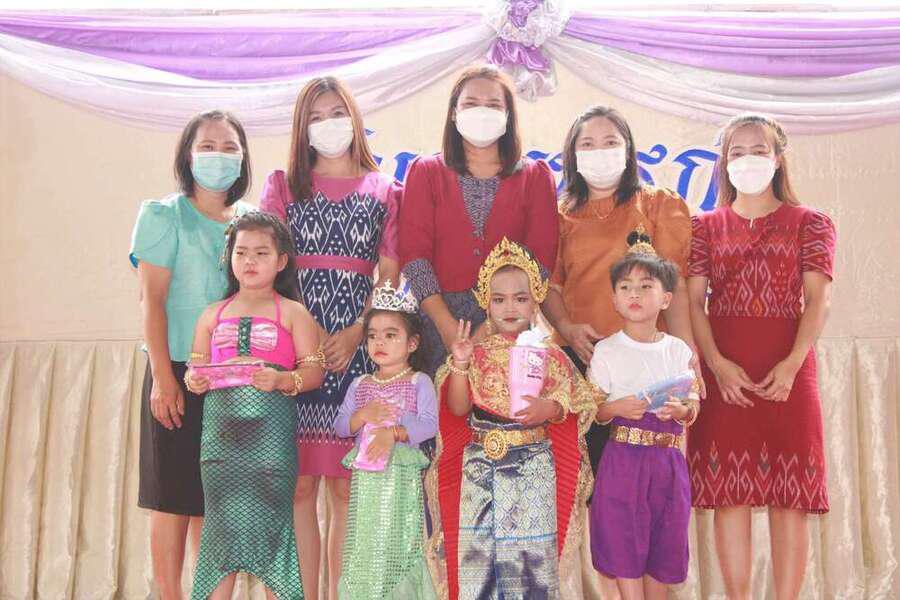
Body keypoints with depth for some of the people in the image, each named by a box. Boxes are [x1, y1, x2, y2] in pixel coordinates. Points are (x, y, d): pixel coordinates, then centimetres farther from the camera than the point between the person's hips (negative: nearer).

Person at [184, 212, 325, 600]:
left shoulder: (292, 313, 4)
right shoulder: (213, 314, 15)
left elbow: (314, 372, -2)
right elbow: (194, 368, 16)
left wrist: (280, 380, -19)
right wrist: (194, 380, -6)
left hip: (270, 432, -3)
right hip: (220, 430, 3)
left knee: (268, 519, 0)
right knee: (222, 522, 5)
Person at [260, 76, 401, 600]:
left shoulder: (383, 191, 12)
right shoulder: (284, 185, 13)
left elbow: (390, 275, 7)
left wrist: (357, 332, -8)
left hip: (357, 346, 0)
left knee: (345, 484, 1)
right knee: (299, 483, -2)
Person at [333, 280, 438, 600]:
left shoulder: (419, 382, -1)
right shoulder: (360, 385, 11)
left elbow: (428, 424, -12)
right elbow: (340, 427, 9)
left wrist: (393, 432, -25)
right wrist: (363, 415, -10)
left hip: (401, 474, -3)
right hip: (365, 475, 4)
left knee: (395, 542, -2)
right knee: (364, 541, 6)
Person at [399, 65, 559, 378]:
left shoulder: (535, 176, 9)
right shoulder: (425, 172, 9)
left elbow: (542, 257, 0)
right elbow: (413, 252, -1)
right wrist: (447, 326, -12)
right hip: (439, 318, 0)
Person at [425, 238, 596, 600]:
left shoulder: (549, 355, 2)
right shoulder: (477, 354, 5)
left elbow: (575, 405, -2)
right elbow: (458, 408, -2)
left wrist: (550, 409, -22)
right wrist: (460, 365, -14)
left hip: (533, 466, -1)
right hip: (479, 465, 2)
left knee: (531, 548, -1)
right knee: (476, 547, 4)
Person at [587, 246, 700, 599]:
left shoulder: (679, 350, 6)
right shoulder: (606, 351, -1)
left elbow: (694, 407, 8)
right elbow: (592, 410, -1)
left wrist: (681, 410, -14)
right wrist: (618, 408, -20)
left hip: (668, 457, 3)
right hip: (623, 457, -2)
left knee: (663, 540, 10)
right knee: (623, 539, -1)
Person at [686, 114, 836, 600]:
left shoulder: (809, 224, 9)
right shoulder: (706, 227, 12)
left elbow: (818, 300, -1)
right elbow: (693, 301, 2)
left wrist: (792, 365, -16)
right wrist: (717, 365, -13)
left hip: (788, 370, -1)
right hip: (723, 372, 1)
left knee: (789, 495, 0)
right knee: (729, 491, 1)